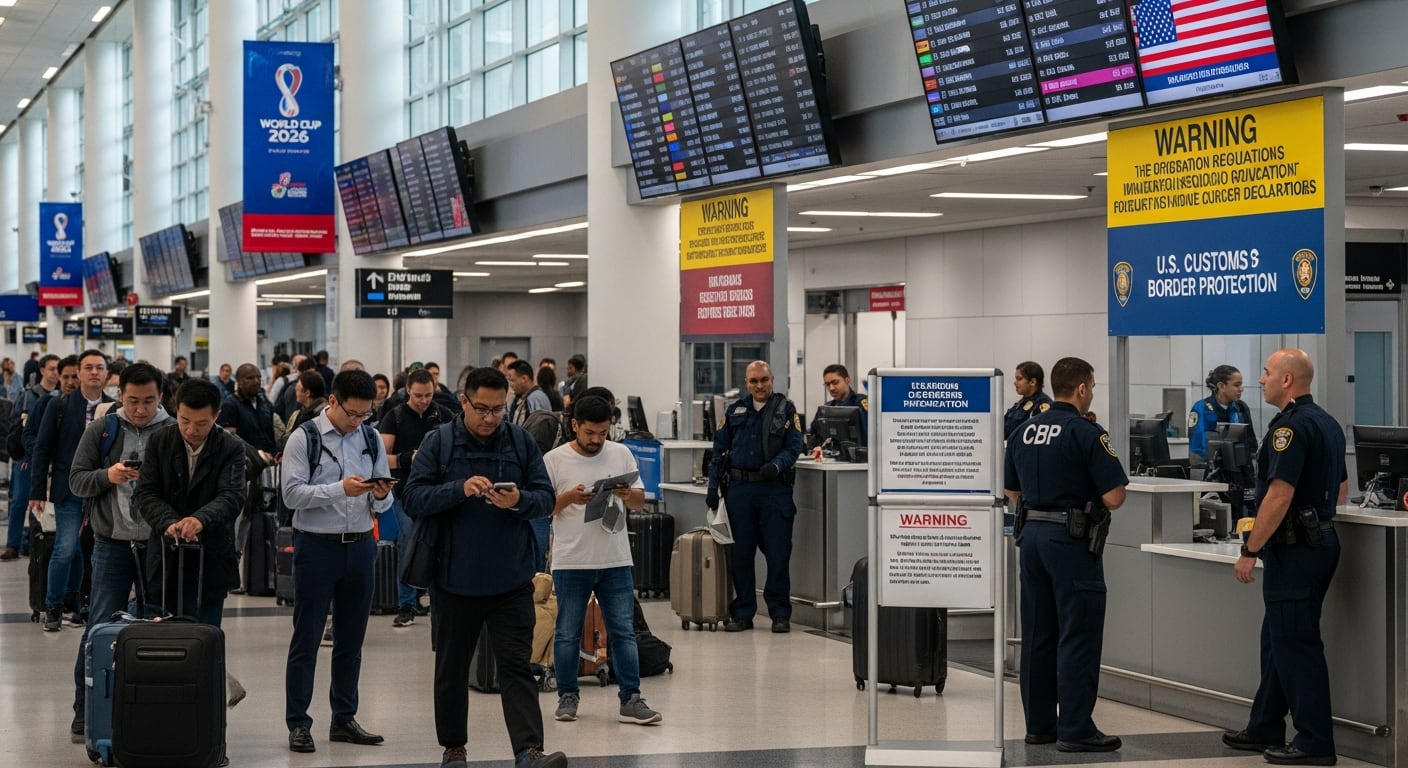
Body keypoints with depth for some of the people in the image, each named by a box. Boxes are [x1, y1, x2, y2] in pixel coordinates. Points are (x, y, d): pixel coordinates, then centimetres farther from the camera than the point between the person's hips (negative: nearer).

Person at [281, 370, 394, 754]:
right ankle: (297, 723, 8)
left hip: (360, 546, 5)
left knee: (351, 639, 12)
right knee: (306, 639, 2)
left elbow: (383, 503, 10)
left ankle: (344, 719, 22)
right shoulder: (304, 438, -6)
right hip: (317, 546, -5)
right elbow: (292, 494, -15)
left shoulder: (371, 438, 7)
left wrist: (380, 496, -13)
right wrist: (340, 490, -24)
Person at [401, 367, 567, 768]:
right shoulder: (438, 442, -2)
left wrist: (519, 501, -20)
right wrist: (460, 489, -23)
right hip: (454, 579, 0)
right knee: (452, 668, 12)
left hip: (512, 580, 0)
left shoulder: (522, 442, 2)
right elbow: (414, 498, -9)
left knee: (516, 666, -6)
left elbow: (546, 498, 2)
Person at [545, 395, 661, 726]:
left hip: (615, 560, 2)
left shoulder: (621, 454, 5)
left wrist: (627, 494, -12)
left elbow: (641, 501, 10)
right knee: (567, 633, 7)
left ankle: (630, 699, 3)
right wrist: (568, 498, -19)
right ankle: (568, 696, 19)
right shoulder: (554, 460, -3)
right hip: (570, 562, -2)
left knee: (623, 632, 1)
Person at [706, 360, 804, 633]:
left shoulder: (786, 409, 5)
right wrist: (713, 487, 5)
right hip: (739, 488, 2)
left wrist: (777, 465, -20)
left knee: (778, 554, -2)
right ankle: (742, 613, 13)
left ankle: (780, 614, 6)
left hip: (775, 489, -2)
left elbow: (794, 446, -2)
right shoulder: (734, 411, 12)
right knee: (740, 554, 6)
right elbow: (719, 450, 13)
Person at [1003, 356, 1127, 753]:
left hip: (1031, 534, 7)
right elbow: (1114, 497, -15)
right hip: (1071, 540, -7)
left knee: (1037, 634, 11)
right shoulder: (1087, 433, -13)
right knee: (1078, 636, -3)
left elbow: (1012, 492, 16)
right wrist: (1089, 496, 5)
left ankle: (1039, 724, 15)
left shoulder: (1023, 431, 9)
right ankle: (1075, 730, -3)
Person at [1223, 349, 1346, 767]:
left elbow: (1279, 495, -24)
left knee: (1295, 644, -5)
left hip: (1294, 548, -10)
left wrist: (1250, 550, -19)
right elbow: (1341, 491, 22)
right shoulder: (1327, 423, 13)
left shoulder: (1291, 426, -19)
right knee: (1278, 639, 17)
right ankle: (1266, 729, 25)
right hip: (1321, 540, 10)